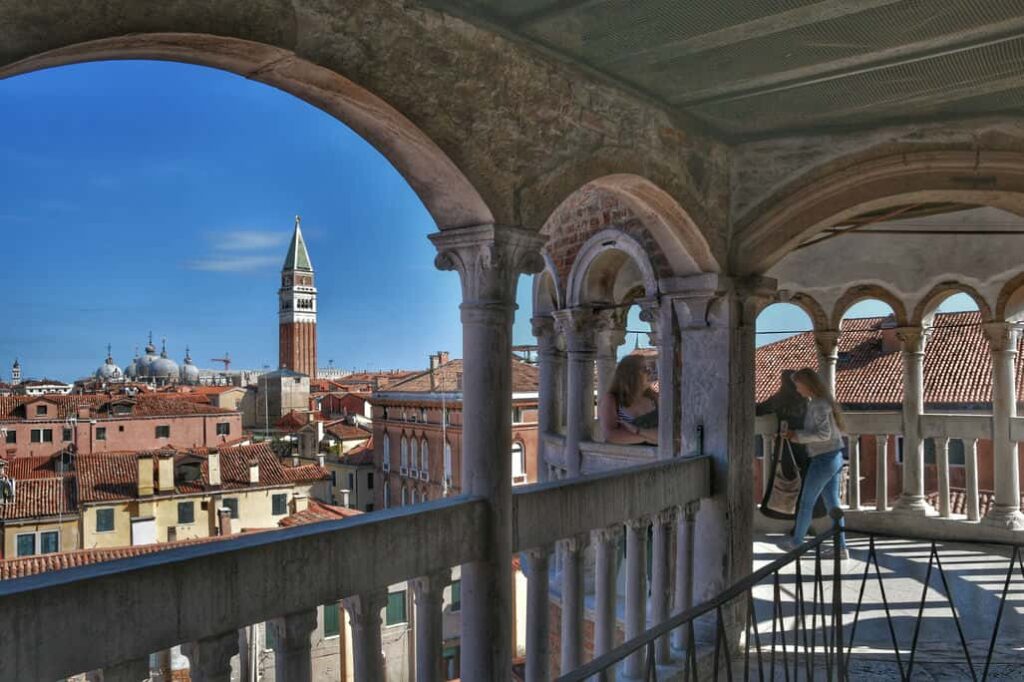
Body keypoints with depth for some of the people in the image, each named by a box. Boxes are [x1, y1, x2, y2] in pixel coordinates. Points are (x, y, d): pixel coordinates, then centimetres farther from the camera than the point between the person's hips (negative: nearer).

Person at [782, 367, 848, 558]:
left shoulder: (818, 404, -18)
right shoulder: (822, 401, 12)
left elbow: (824, 433, -25)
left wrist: (797, 435, -18)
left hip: (824, 459, -9)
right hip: (835, 458, 9)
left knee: (806, 502, 7)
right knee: (832, 503, 10)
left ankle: (797, 541, 23)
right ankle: (841, 548, 10)